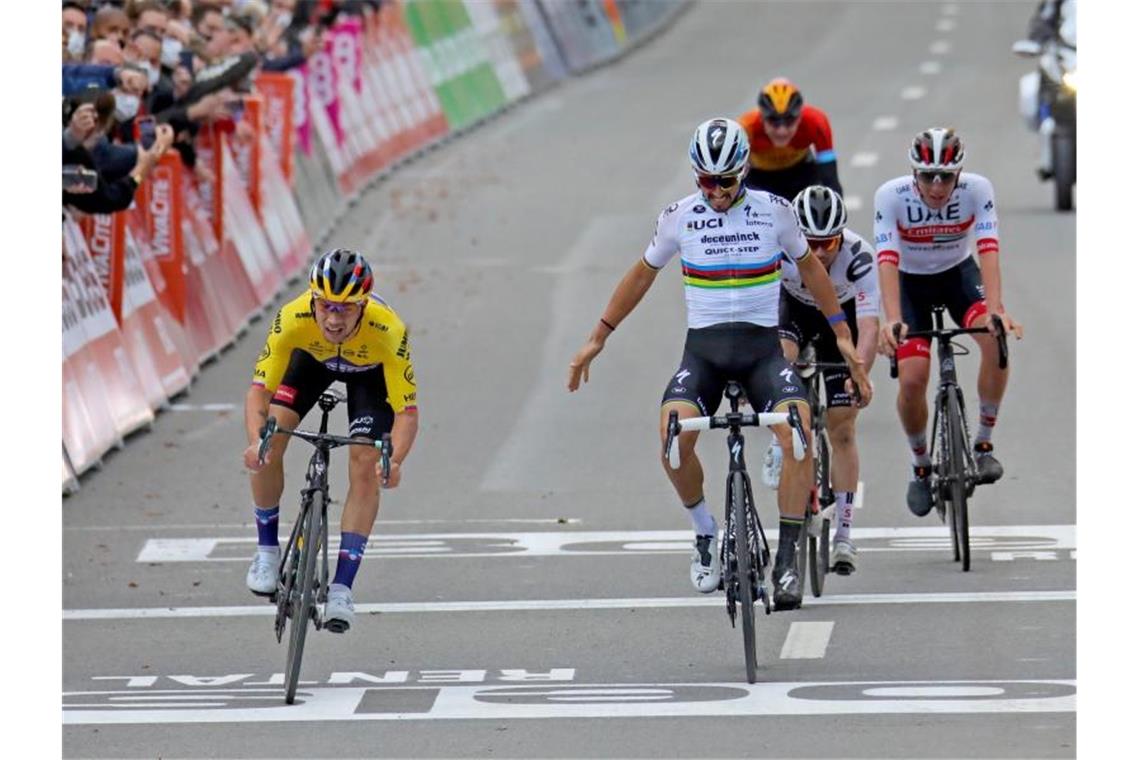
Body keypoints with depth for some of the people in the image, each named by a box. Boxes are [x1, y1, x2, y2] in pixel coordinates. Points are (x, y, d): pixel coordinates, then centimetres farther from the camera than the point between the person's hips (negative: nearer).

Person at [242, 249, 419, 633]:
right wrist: (256, 440, -54)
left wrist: (394, 460, -56)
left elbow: (407, 412, -37)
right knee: (270, 440, -18)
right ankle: (267, 551, 2)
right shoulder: (292, 319, -39)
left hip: (370, 370, -1)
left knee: (365, 467, -17)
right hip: (312, 357, 1)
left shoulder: (388, 331, -41)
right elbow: (259, 389, -35)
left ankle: (341, 587, -11)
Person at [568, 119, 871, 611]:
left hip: (761, 347, 0)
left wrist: (842, 335, 14)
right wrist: (597, 338, 14)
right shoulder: (679, 216, 0)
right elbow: (643, 273, 14)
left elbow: (809, 266, 14)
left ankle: (786, 559, -17)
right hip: (703, 348, 0)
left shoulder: (774, 211, -1)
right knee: (674, 435, -28)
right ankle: (705, 533, -3)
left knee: (798, 434, -26)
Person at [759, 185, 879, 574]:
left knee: (842, 429, -3)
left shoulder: (858, 256, -36)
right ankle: (781, 444, -9)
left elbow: (869, 327, -41)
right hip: (794, 306, 1)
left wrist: (859, 375, -57)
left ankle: (843, 534, 5)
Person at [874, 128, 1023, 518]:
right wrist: (892, 320, -49)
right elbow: (887, 259, -35)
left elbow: (988, 250, -33)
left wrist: (996, 309, -47)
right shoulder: (892, 196, -27)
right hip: (911, 282, 0)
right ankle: (921, 466, 12)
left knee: (996, 338, -29)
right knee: (912, 379, -16)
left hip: (959, 274, 1)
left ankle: (984, 443, -12)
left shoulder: (977, 190, -25)